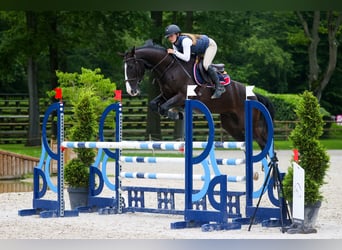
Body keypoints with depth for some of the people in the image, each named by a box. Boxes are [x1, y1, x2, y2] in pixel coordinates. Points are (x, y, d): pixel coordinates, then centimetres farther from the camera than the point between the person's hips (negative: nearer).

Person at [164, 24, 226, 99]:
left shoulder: (185, 40, -38)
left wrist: (174, 52, -40)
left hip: (210, 45, -10)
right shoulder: (175, 44, -10)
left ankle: (219, 87, -18)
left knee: (206, 65, -25)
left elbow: (186, 58, -41)